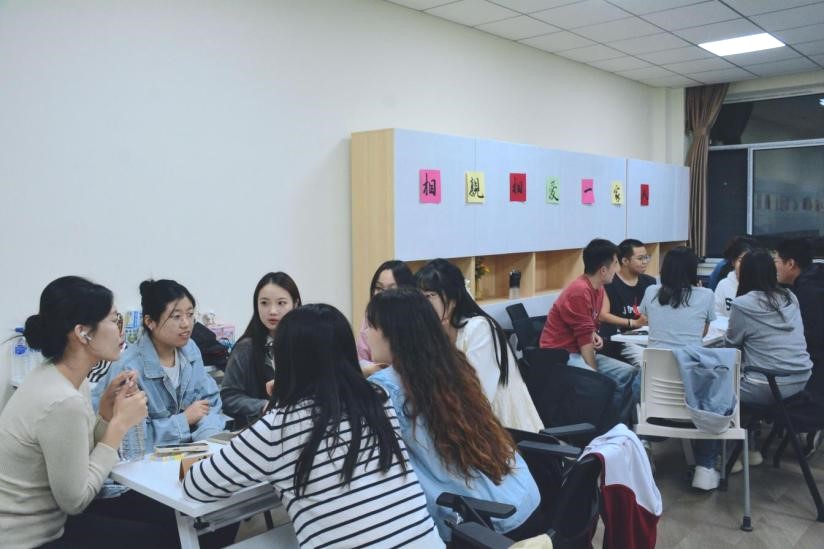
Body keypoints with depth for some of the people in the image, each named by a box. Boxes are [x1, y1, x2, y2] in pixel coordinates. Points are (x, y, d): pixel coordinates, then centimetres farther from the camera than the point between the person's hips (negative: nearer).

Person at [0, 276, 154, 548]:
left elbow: (81, 454, 6)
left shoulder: (66, 378, -1)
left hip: (45, 523, 8)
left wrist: (107, 412, -8)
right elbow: (75, 500, -20)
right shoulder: (63, 402, -29)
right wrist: (119, 424, -18)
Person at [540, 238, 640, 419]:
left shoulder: (598, 289, 8)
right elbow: (585, 339, -19)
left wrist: (595, 336, -5)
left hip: (581, 352, 10)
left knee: (629, 373, -1)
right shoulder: (579, 291, -20)